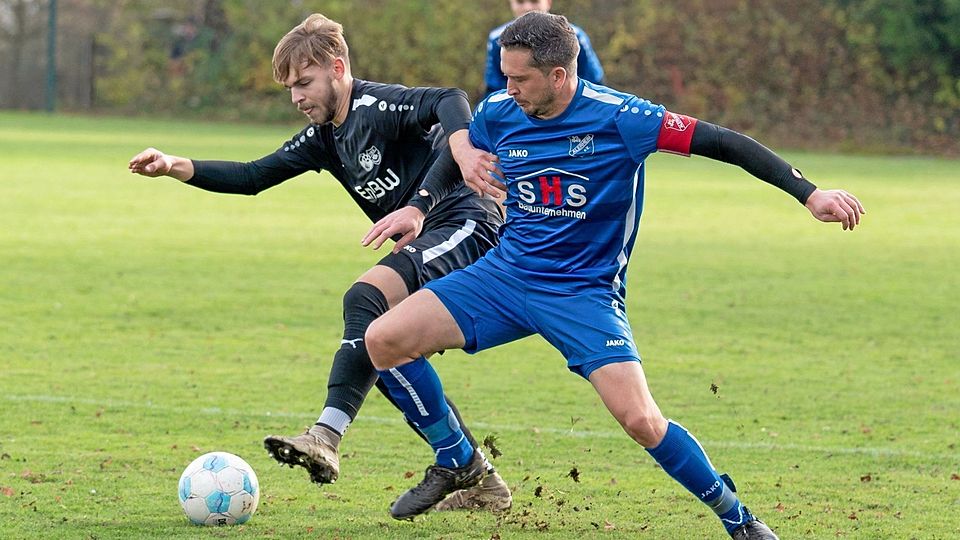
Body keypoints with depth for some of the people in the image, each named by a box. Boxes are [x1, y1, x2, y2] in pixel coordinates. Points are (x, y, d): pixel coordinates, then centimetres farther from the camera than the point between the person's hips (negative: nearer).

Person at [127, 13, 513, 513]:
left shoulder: (376, 106, -13)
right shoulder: (323, 138, 14)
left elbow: (449, 101, -31)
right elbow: (253, 177, 16)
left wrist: (461, 147, -52)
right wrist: (175, 167, 5)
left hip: (465, 226, -10)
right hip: (428, 244, 10)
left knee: (365, 299, -27)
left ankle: (326, 438, -38)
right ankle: (483, 484, 16)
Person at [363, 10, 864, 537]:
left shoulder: (618, 117, -19)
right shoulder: (496, 114, -4)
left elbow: (721, 142, -17)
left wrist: (809, 194, -21)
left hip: (585, 292, -5)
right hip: (506, 271, 5)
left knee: (641, 420, -21)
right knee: (384, 339, -9)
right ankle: (457, 462, 13)